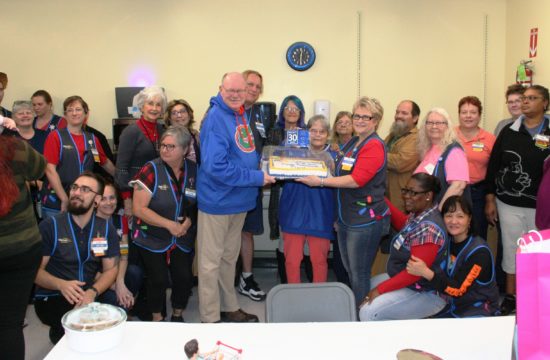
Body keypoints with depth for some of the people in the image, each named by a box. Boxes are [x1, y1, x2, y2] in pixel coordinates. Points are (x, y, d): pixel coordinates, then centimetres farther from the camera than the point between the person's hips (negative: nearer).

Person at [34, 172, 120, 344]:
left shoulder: (106, 229, 4)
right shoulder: (49, 226, -5)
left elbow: (110, 269, 0)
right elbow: (36, 269, -6)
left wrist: (93, 292, -21)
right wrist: (61, 285, -27)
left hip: (90, 295, 4)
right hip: (52, 297, -4)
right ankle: (59, 333, 2)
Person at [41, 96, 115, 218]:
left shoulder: (92, 139, 9)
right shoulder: (55, 137, -2)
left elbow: (106, 163, 23)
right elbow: (50, 170, -9)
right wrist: (65, 199, -14)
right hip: (56, 203, -3)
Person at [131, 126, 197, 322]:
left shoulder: (194, 170, -2)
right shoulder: (151, 170, -12)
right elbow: (139, 209, -14)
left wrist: (189, 220, -12)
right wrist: (169, 224, -18)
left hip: (183, 240, 3)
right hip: (152, 239, -2)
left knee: (185, 277, -7)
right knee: (159, 280, -9)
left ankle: (177, 316, 20)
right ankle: (157, 319, 19)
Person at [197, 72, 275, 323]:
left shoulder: (241, 115, 7)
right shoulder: (215, 118, -19)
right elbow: (216, 166, -27)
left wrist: (262, 170, 6)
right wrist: (257, 178, -21)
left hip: (239, 199, 9)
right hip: (217, 201, -8)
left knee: (229, 256, 20)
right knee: (211, 261, 5)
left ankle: (229, 308, 35)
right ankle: (210, 319, 17)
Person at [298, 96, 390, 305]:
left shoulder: (374, 146, -13)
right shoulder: (352, 143, 13)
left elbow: (356, 180, -22)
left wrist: (320, 182, -21)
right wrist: (319, 170, 10)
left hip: (365, 220, -8)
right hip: (345, 217, 9)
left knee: (359, 275, 3)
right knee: (349, 270, 18)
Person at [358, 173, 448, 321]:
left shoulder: (428, 228, -29)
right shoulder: (417, 214, 0)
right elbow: (403, 226, 24)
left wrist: (380, 289, -23)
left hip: (425, 293, -10)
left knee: (369, 312, -23)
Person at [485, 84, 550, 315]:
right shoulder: (508, 131, 4)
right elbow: (493, 166, 4)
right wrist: (490, 200, 2)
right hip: (509, 204, 1)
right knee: (511, 250, 9)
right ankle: (510, 296, 22)